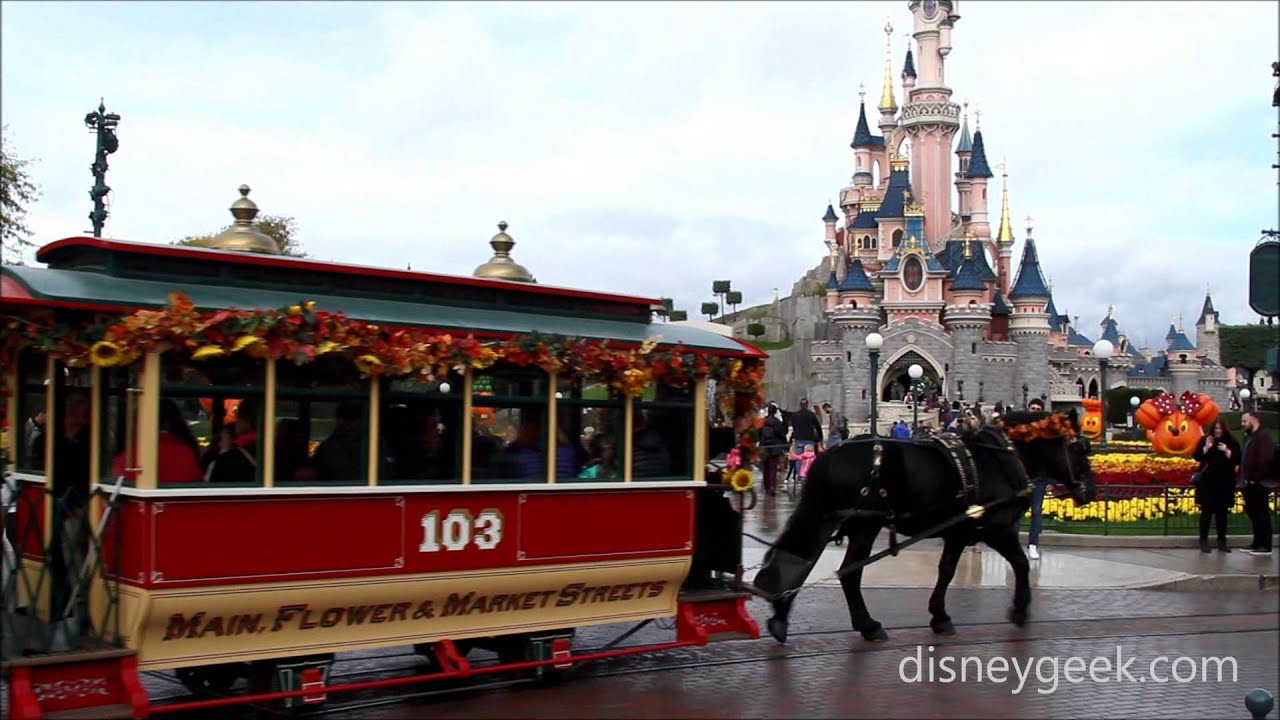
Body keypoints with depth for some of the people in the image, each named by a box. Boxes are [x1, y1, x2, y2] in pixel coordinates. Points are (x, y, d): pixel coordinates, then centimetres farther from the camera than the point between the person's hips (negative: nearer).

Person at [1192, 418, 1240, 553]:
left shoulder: (1231, 443, 3)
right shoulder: (1205, 440, 3)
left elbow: (1237, 460, -3)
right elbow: (1197, 457, -2)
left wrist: (1227, 451, -17)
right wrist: (1206, 448, -17)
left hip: (1224, 483, 1)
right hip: (1207, 482, -1)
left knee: (1222, 512, 6)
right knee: (1206, 511, -1)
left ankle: (1222, 542, 12)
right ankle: (1204, 541, 2)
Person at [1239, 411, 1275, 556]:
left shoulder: (1263, 438, -11)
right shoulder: (1249, 437, 21)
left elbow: (1265, 460, -22)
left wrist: (1255, 479, -21)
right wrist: (1244, 479, 15)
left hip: (1258, 484, -10)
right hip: (1249, 484, 10)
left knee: (1261, 514, -6)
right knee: (1253, 514, 12)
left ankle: (1265, 546, -3)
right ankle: (1257, 544, 17)